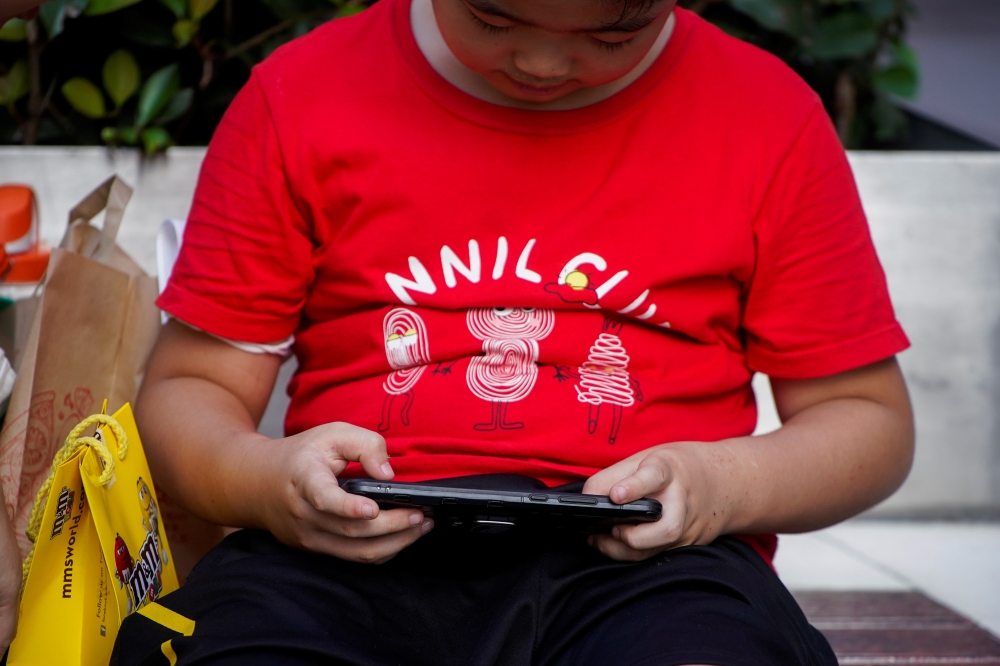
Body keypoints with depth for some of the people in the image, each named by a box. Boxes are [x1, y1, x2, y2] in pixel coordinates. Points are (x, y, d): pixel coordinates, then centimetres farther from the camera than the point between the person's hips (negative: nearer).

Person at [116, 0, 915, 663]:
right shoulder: (302, 96, 13)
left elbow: (870, 418, 17)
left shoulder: (769, 116, 13)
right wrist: (265, 480, -9)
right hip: (356, 554, 2)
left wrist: (728, 483, -5)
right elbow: (186, 389, 15)